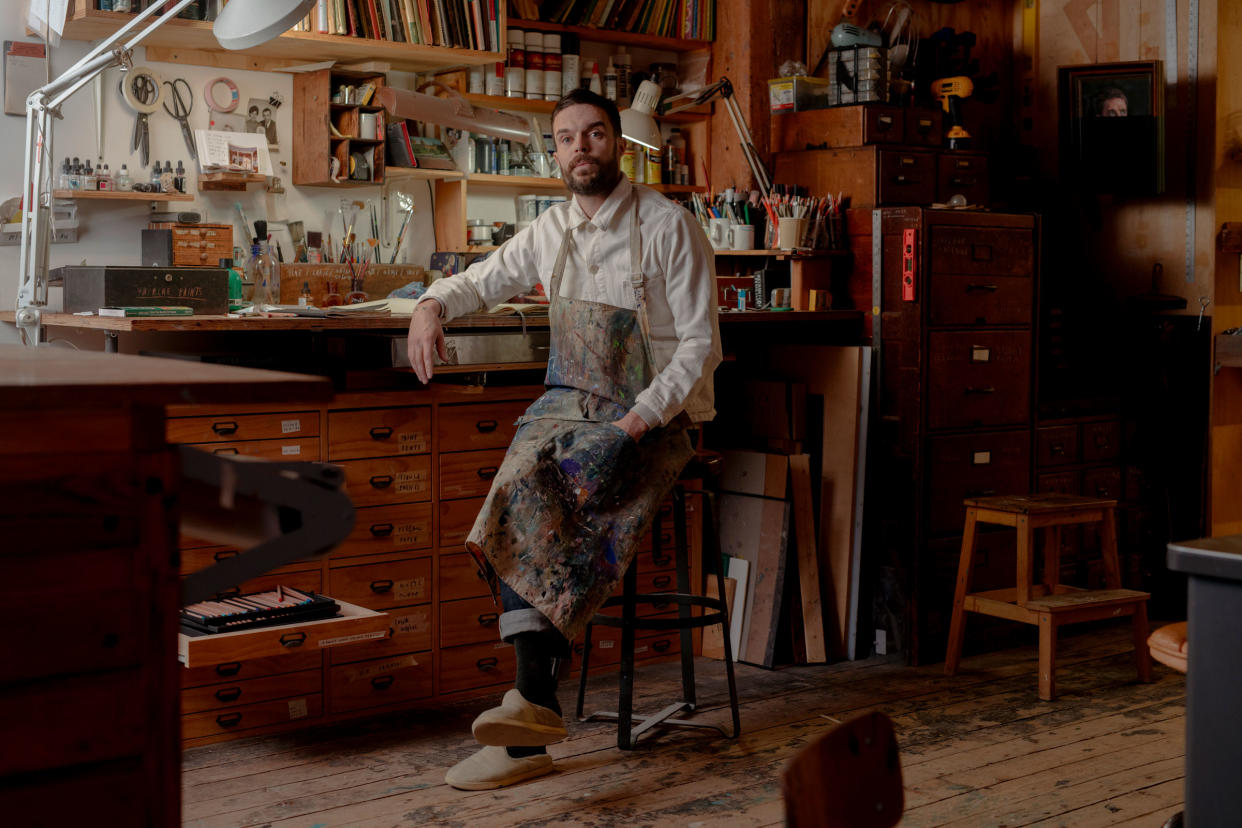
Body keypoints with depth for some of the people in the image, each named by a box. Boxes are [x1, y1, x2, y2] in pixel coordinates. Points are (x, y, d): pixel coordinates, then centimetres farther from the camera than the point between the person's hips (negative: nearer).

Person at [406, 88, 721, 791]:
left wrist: (641, 418, -19)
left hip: (654, 415, -4)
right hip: (568, 403, 4)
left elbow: (699, 344, -7)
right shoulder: (552, 231, 12)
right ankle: (533, 728, -31)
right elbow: (482, 281, 24)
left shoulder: (670, 226, -4)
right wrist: (433, 305, 0)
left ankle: (533, 698, -33)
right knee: (519, 496, -26)